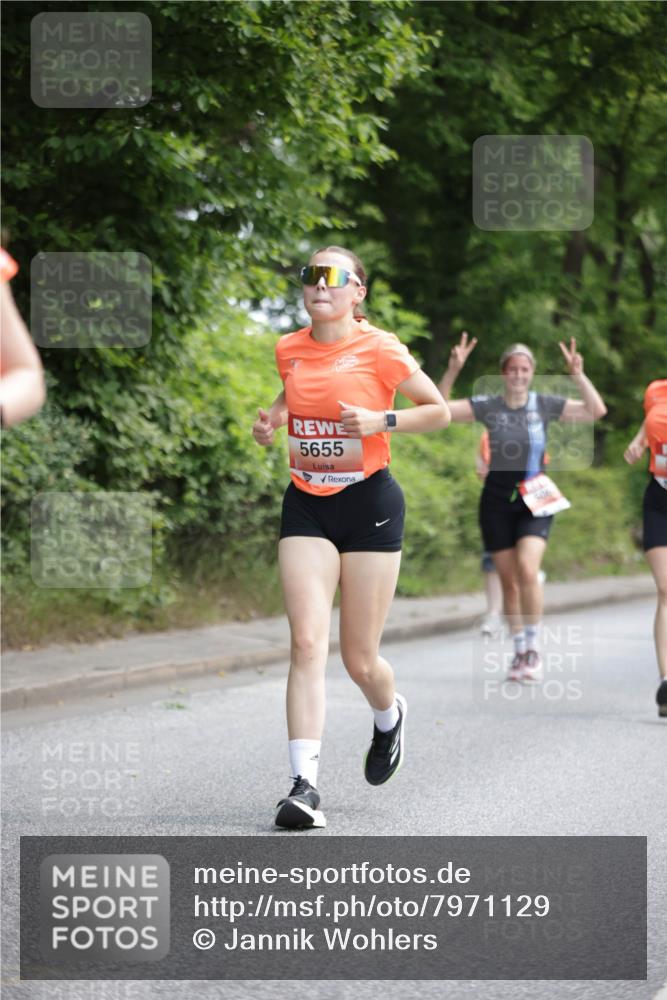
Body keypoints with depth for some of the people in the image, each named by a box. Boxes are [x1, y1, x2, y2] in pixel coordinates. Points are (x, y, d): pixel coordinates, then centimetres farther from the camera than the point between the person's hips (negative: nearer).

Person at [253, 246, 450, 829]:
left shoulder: (379, 349, -8)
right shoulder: (289, 349, 5)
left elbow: (439, 412, -2)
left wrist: (380, 421, -17)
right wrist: (273, 418, 6)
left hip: (369, 503, -3)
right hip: (306, 506, 3)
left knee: (359, 659, 3)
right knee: (308, 641, -14)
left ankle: (389, 716, 40)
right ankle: (304, 784, -17)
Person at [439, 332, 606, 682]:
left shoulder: (544, 405, 0)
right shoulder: (488, 407, -2)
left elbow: (596, 410, -2)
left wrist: (578, 376, -13)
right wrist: (452, 371, -19)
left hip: (535, 500, -1)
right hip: (497, 500, 1)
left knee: (527, 571, -19)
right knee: (509, 581, 5)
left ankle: (534, 648, -5)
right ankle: (520, 652, 19)